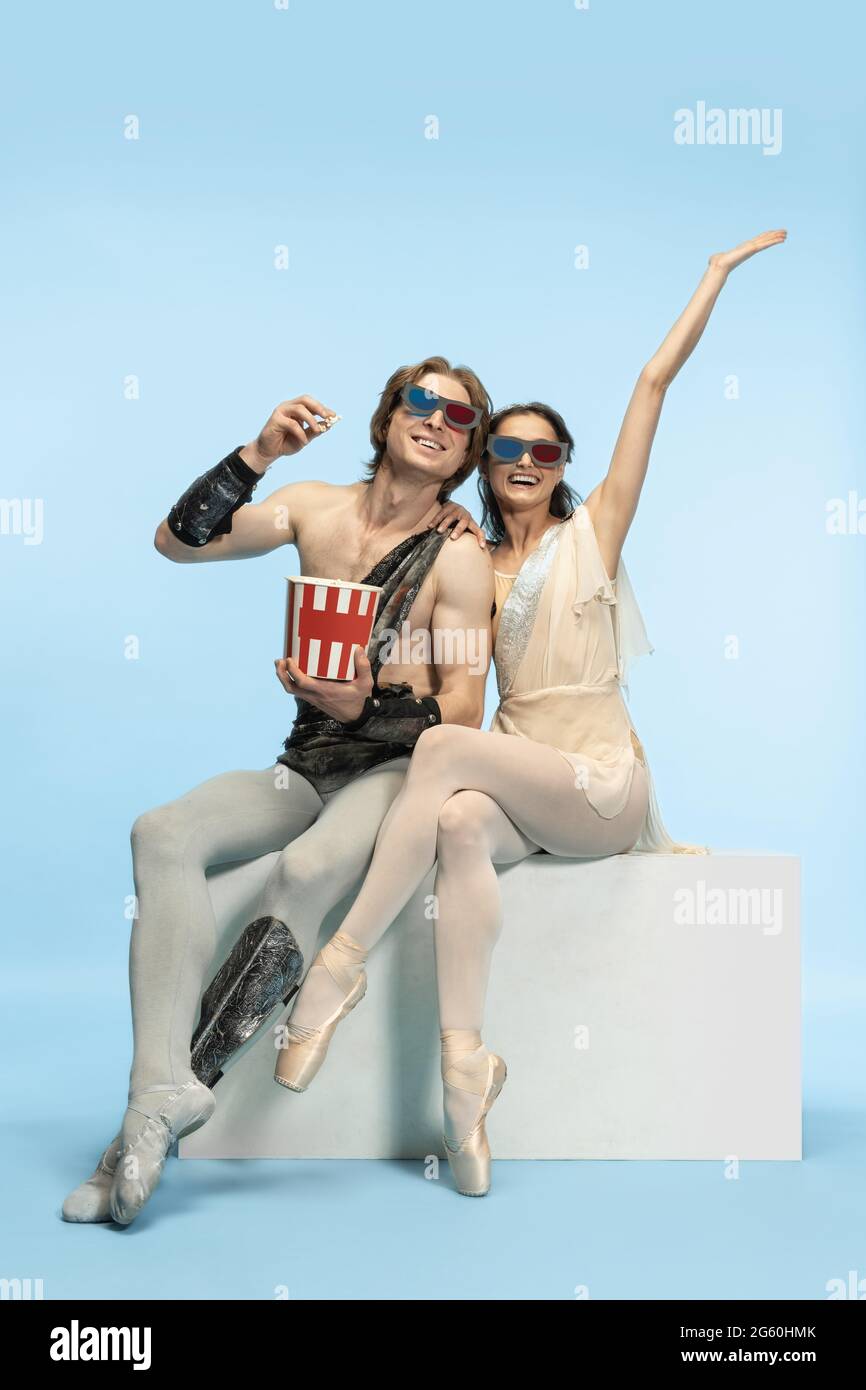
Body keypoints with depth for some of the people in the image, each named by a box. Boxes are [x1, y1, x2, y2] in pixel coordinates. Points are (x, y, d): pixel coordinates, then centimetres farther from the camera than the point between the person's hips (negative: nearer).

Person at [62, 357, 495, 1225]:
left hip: (399, 768, -4)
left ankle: (183, 1078, -23)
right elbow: (177, 542, -2)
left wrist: (364, 708, -25)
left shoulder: (458, 555, -3)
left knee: (306, 868, -37)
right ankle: (160, 1089, -32)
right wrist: (258, 454, -12)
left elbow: (464, 716, -8)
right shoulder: (315, 508, 8)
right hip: (306, 768, 4)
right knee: (163, 834, -25)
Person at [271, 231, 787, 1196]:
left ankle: (340, 966, -30)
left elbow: (655, 382, 4)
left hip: (601, 786, -3)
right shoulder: (475, 565, 18)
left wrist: (718, 273, 3)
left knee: (444, 751, -31)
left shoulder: (593, 529, 7)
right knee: (459, 820, -34)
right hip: (515, 783, 3)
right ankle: (463, 1060, -41)